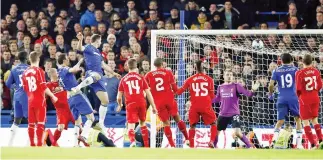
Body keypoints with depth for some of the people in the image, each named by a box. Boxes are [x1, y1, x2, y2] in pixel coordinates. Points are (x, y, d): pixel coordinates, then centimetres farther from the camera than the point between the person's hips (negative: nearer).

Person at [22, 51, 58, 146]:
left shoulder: (25, 72, 7)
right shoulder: (39, 71, -10)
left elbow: (25, 88, 11)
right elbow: (44, 87, -15)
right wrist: (52, 96, -6)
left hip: (30, 100, 5)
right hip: (40, 100, -5)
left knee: (31, 123, 9)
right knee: (40, 123, -4)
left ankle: (32, 144, 12)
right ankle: (39, 143, -11)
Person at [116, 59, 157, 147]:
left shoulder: (123, 79, 11)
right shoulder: (141, 78, 9)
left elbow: (119, 97, 13)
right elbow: (148, 94, 6)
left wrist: (120, 105, 34)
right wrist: (153, 107, 12)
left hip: (130, 104, -1)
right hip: (141, 102, 1)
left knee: (131, 125, -7)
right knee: (142, 123, 21)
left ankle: (132, 141, -36)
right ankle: (146, 145, 25)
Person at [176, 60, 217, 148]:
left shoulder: (190, 79, 3)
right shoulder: (209, 79, 1)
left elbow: (179, 91, 10)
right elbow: (212, 95, 6)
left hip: (194, 106, 1)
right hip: (206, 106, -1)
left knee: (192, 126, 14)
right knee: (213, 123, 15)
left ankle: (191, 146, 6)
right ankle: (212, 141, -3)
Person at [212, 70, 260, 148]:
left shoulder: (236, 86, -5)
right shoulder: (220, 87, 6)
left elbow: (248, 94, -14)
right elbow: (217, 99, 20)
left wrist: (253, 90, -34)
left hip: (234, 114, -4)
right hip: (223, 114, 4)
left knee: (237, 133, -20)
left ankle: (249, 147, -7)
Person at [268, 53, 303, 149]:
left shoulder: (276, 71, 6)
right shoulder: (294, 69, 4)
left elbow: (271, 84, -1)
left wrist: (270, 94, 15)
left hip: (281, 98, 1)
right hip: (293, 97, -1)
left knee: (280, 121, 8)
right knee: (298, 119, 11)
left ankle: (274, 139, -16)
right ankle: (299, 143, 4)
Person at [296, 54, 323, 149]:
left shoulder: (300, 73, -15)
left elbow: (298, 88, -13)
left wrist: (298, 96, 7)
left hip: (304, 99, -4)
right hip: (315, 98, 4)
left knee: (305, 121, 3)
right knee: (314, 119, 19)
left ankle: (312, 143, -2)